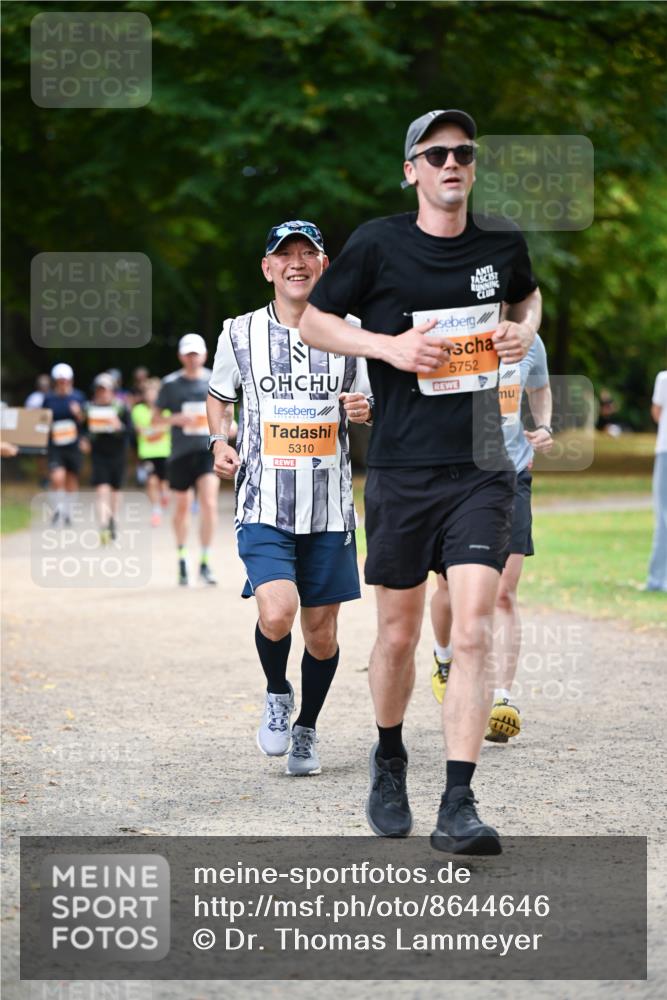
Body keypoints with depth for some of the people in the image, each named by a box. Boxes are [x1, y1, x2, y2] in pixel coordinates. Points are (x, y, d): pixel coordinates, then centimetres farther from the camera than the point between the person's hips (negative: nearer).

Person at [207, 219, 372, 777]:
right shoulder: (241, 334, 2)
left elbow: (374, 407, 14)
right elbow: (220, 396, 19)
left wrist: (367, 412, -9)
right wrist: (220, 441, 0)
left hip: (330, 510, 2)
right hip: (264, 507, -2)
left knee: (321, 632, 6)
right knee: (277, 615, -21)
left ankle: (307, 729, 31)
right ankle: (277, 695, 11)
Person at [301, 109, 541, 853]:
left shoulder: (502, 242, 5)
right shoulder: (378, 244, -4)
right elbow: (312, 322, 4)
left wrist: (523, 329, 5)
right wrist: (387, 346, -11)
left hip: (480, 471, 1)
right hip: (400, 473, -1)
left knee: (473, 633, -11)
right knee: (398, 634, 8)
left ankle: (457, 807, -10)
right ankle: (389, 762, 35)